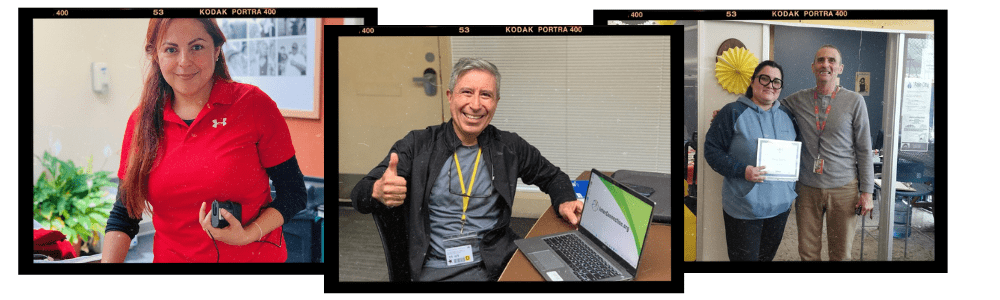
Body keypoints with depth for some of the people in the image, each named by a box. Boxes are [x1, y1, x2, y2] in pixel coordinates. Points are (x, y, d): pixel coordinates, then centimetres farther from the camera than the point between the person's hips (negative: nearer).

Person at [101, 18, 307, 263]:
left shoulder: (253, 104, -11)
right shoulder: (141, 121, -2)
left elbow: (294, 193, -8)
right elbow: (124, 213, 4)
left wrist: (248, 235, -22)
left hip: (255, 257, -3)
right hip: (171, 257, 3)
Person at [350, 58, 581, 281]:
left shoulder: (509, 147, 8)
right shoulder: (418, 145, 2)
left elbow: (552, 177, 24)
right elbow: (360, 196, -3)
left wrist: (564, 202, 0)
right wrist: (379, 191, -28)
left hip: (496, 266, 2)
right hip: (434, 271, -2)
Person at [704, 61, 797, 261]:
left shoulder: (786, 115, 11)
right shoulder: (733, 112, -6)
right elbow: (712, 149, -9)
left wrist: (793, 192, 10)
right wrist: (741, 171, -22)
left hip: (780, 206, 5)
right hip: (743, 206, -5)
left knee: (768, 257, 15)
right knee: (745, 259, -1)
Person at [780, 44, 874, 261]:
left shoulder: (854, 101, -3)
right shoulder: (798, 100, 3)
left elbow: (864, 150, 0)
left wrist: (866, 191, -3)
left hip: (843, 187, -2)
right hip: (807, 187, 2)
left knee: (841, 254, 6)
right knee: (807, 251, 8)